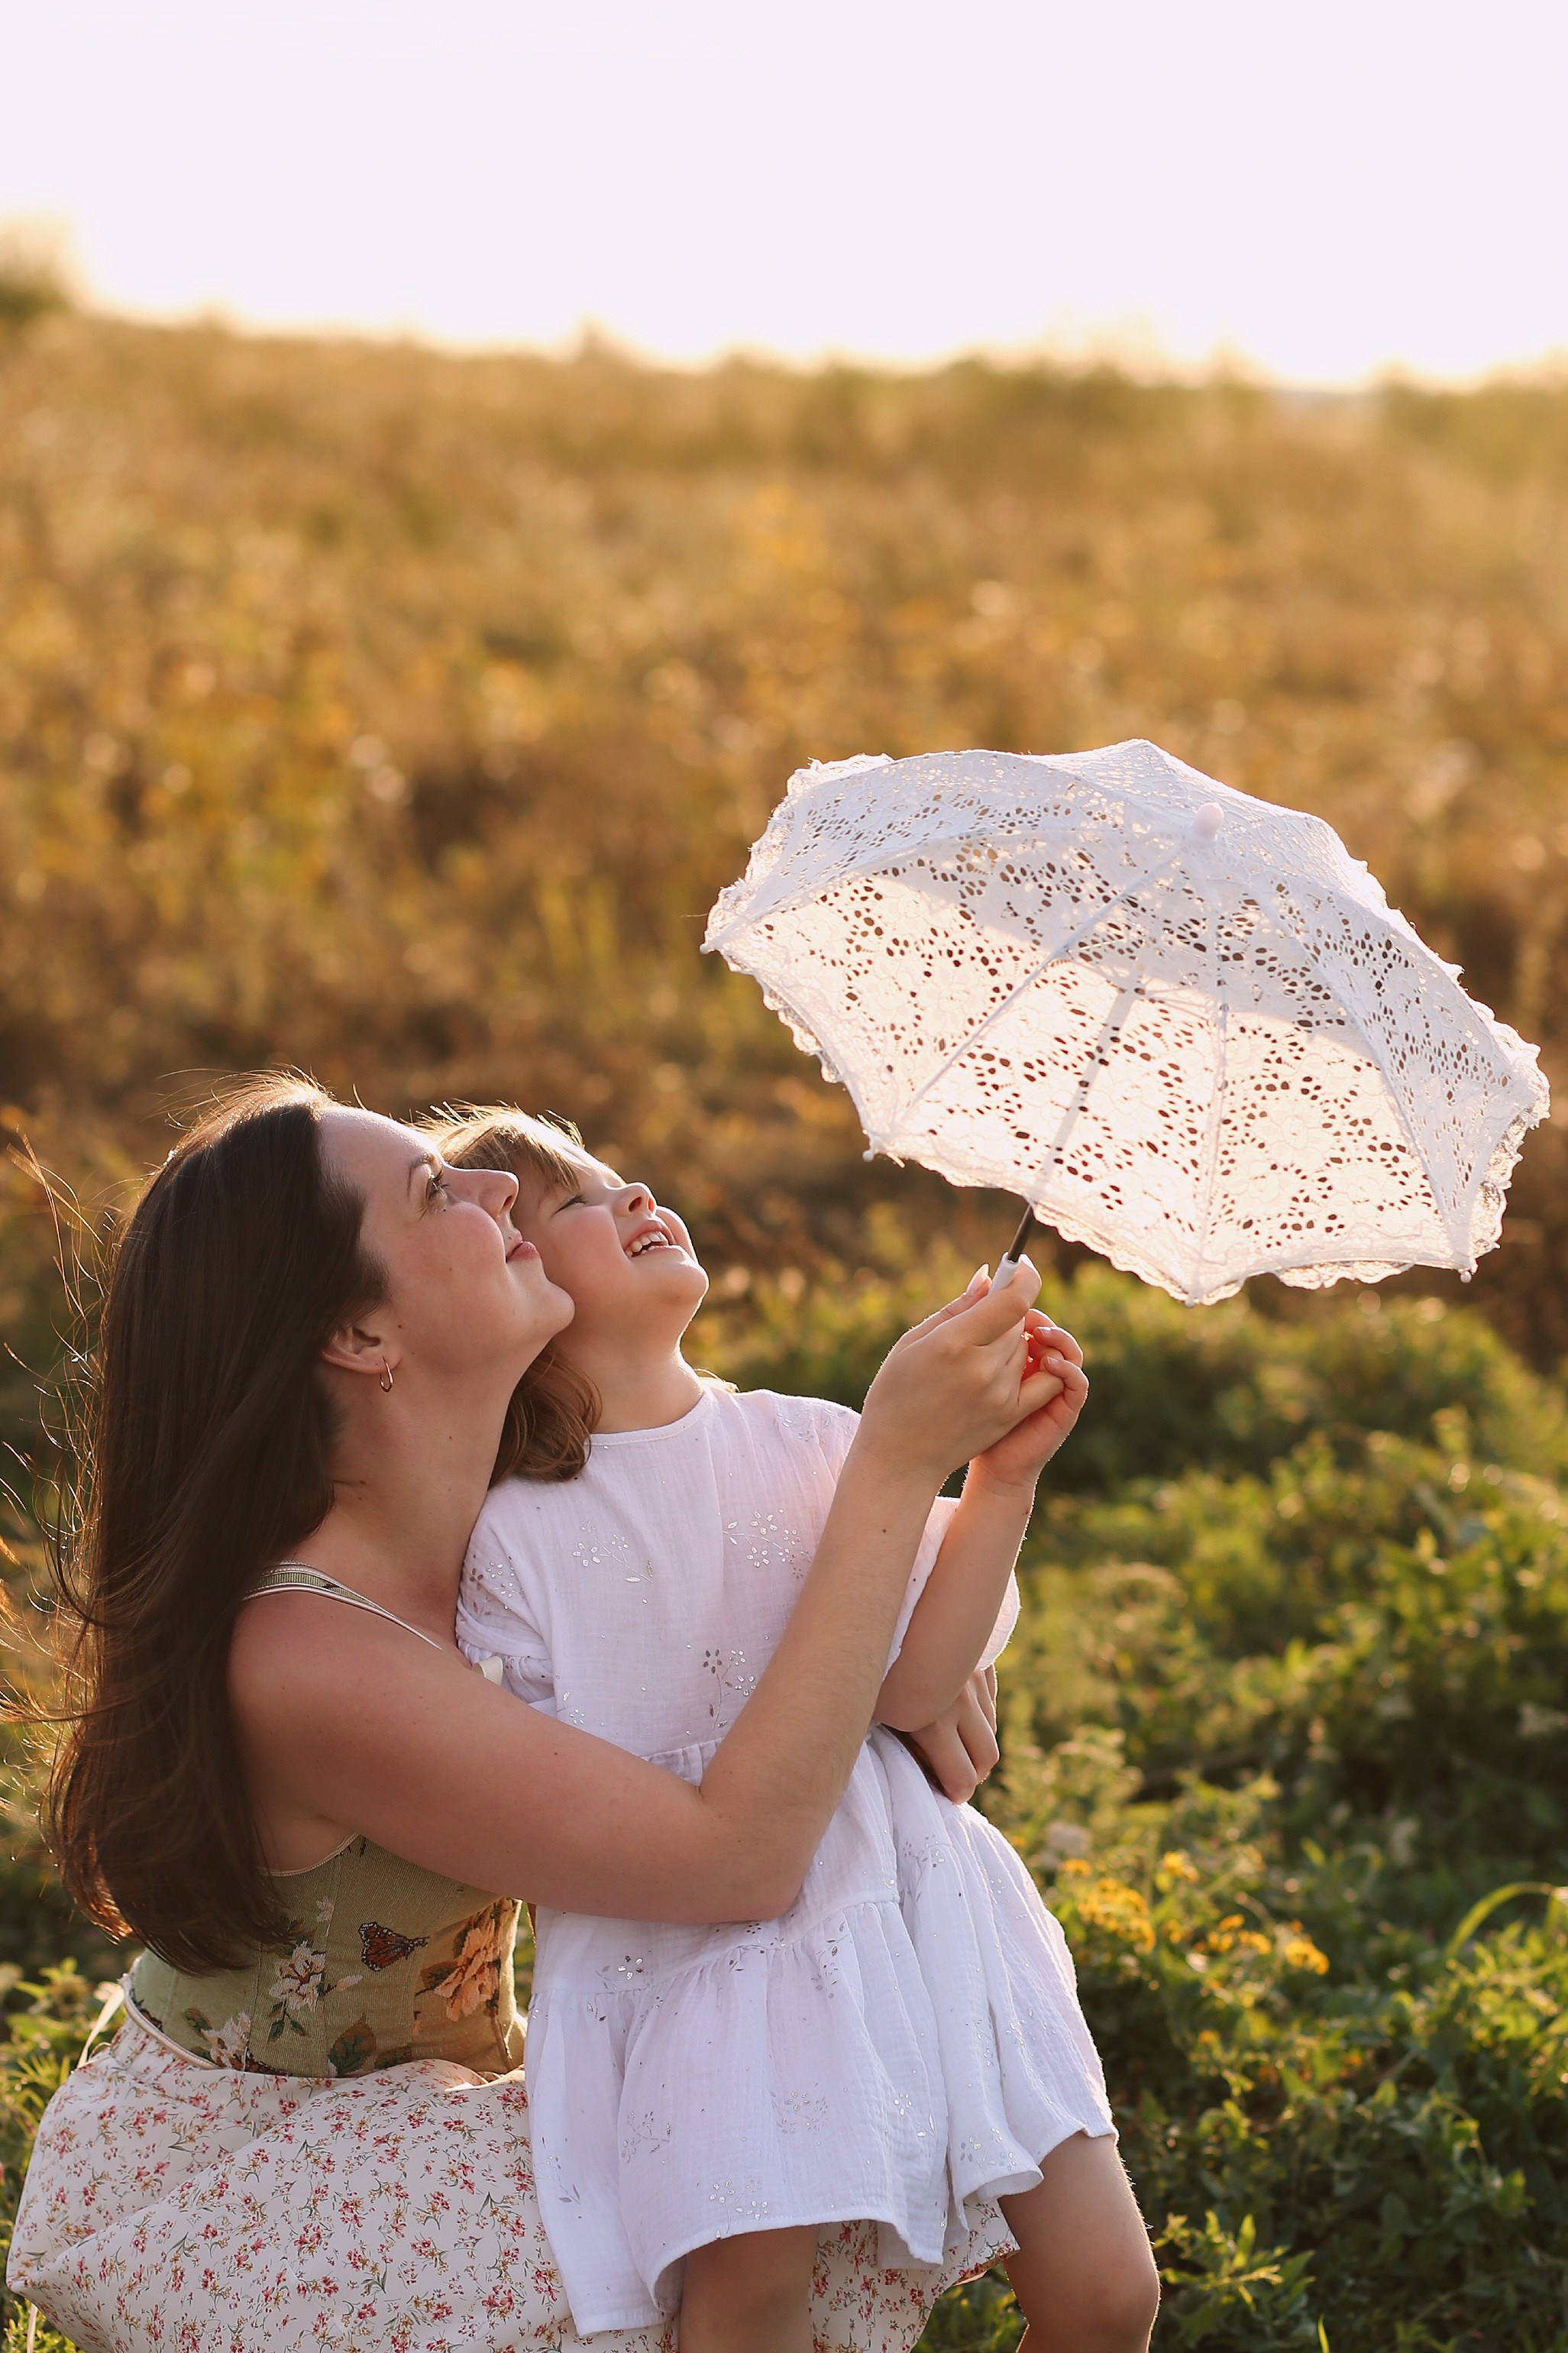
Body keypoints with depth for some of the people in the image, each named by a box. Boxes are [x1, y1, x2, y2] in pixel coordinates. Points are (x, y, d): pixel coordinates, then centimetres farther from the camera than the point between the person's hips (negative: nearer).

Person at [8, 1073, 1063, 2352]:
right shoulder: (303, 1657, -33)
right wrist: (898, 1463, -36)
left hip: (428, 2103, 7)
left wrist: (917, 1661, -19)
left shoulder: (526, 1511, -9)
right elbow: (741, 1856, -36)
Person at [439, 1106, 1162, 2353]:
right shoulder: (510, 1537, -2)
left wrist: (1003, 1479, -10)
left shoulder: (816, 1444, 4)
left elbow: (908, 1685, -4)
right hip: (691, 1958, -2)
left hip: (905, 1906, 3)